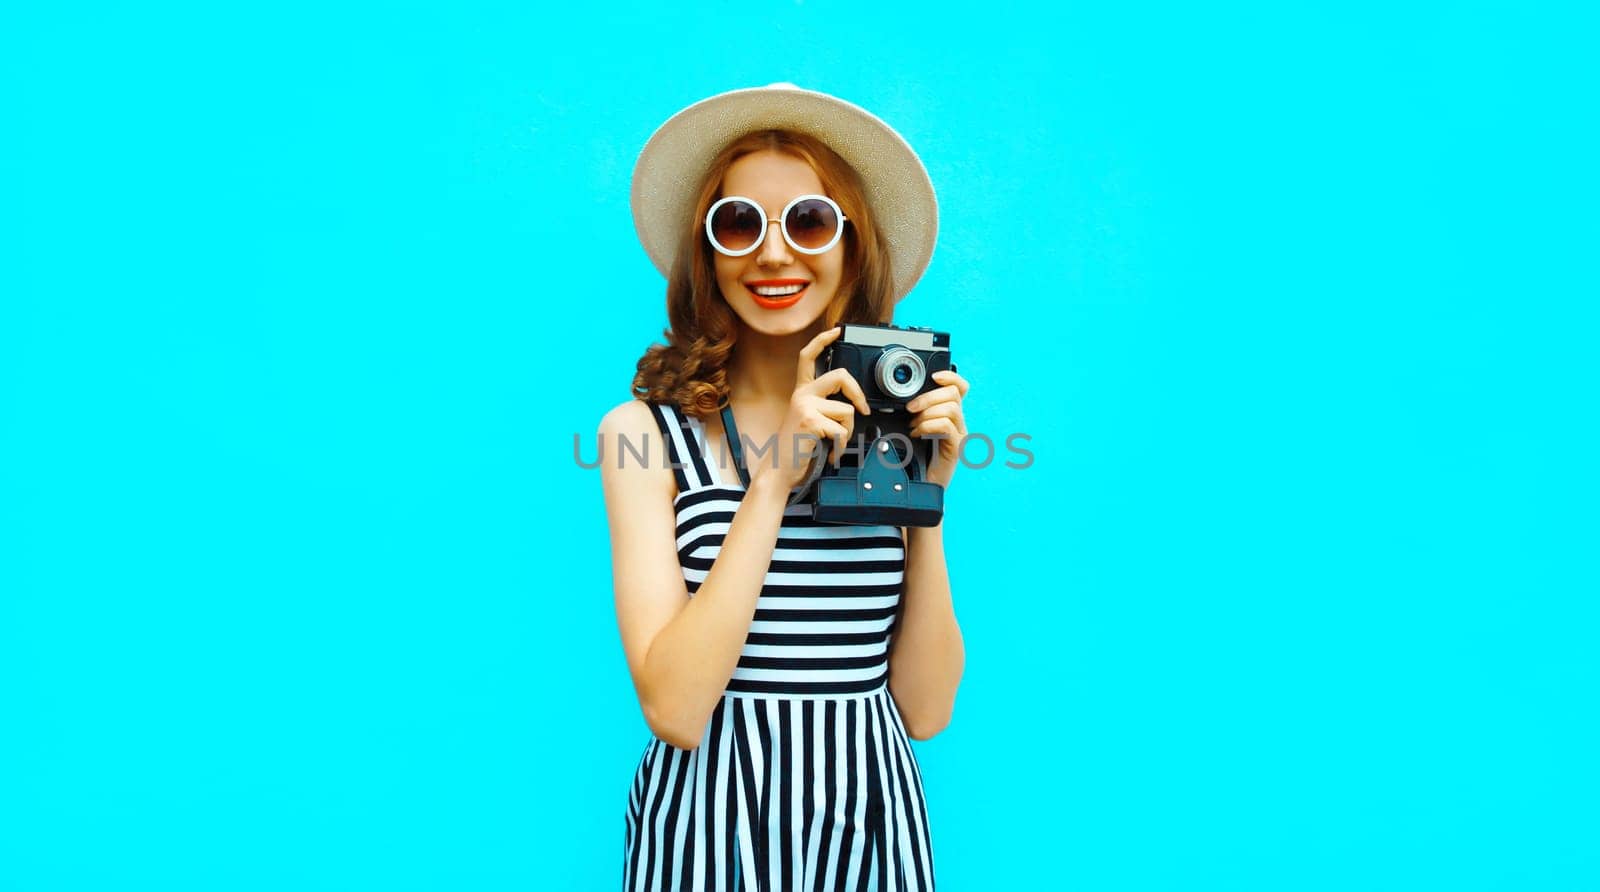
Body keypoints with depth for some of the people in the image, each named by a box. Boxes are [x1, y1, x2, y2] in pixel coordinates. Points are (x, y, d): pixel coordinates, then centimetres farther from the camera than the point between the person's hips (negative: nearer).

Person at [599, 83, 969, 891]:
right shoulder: (645, 430, -7)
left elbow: (925, 710, -3)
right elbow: (674, 707, -17)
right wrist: (773, 483, -20)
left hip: (870, 819, 3)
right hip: (711, 822, -2)